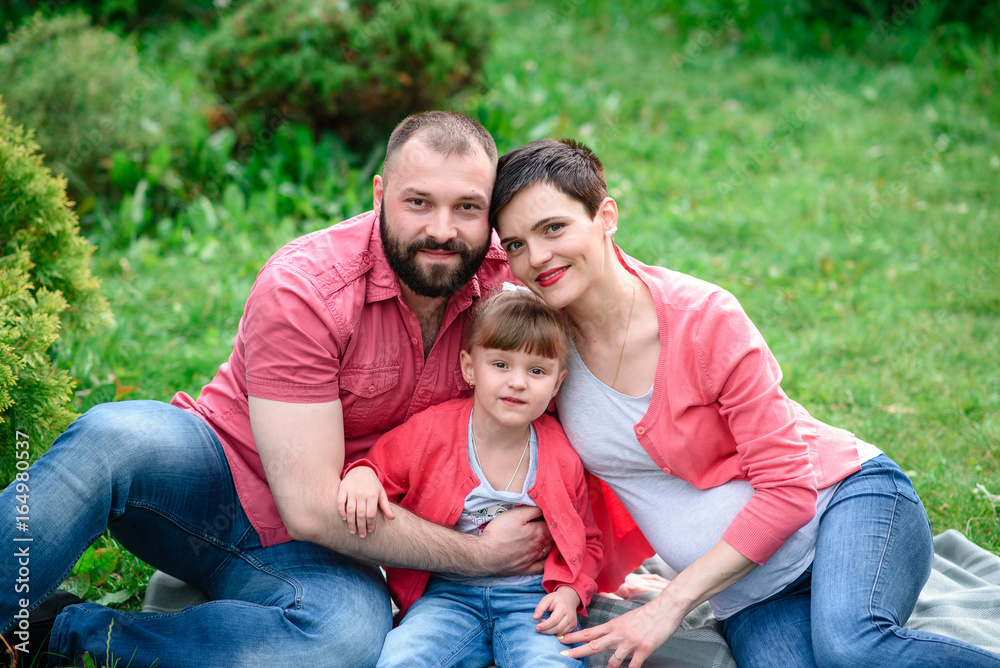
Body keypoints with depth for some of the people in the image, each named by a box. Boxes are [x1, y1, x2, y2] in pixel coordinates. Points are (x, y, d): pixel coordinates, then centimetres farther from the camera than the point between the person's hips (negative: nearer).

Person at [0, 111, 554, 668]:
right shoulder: (302, 288, -21)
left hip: (312, 557, 3)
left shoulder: (501, 276, -9)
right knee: (114, 436, -36)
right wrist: (478, 554, -21)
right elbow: (312, 507, -24)